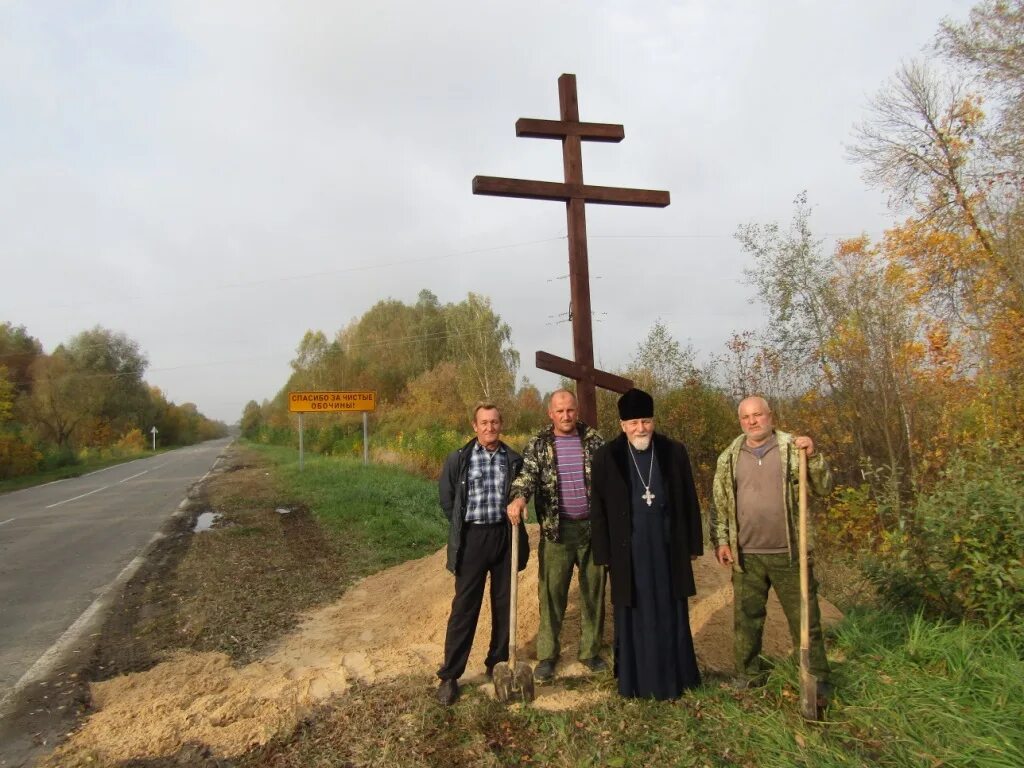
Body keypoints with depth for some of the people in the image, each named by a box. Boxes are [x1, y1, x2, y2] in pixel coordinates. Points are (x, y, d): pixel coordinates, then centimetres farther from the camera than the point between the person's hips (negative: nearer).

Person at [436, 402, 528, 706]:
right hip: (473, 538, -2)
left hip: (505, 536, 3)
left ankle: (497, 664, 30)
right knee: (465, 607, 1)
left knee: (503, 604, 12)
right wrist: (461, 527, 8)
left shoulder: (514, 460, 2)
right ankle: (449, 675, 11)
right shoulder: (459, 459, -3)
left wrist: (515, 510, 5)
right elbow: (446, 498, 7)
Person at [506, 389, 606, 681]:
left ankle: (590, 651, 26)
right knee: (551, 593, 4)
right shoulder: (538, 444, 1)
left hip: (593, 527, 1)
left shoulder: (594, 440, 4)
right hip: (556, 530, -1)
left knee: (593, 592, 10)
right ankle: (547, 654, 18)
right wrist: (519, 497, -34)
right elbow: (527, 473, -13)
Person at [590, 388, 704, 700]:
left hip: (667, 548, 2)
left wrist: (693, 544, 5)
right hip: (628, 551, -1)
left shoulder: (674, 452, 0)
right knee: (634, 617, 8)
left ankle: (675, 677, 29)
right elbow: (599, 509, -1)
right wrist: (604, 555, -3)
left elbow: (689, 501, 6)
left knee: (671, 614, 13)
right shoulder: (607, 458, -4)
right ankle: (636, 681, 22)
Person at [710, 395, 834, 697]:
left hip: (788, 553, -2)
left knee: (804, 617, 8)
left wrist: (813, 456, -17)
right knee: (746, 617, 12)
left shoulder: (793, 449, 0)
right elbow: (719, 504, 9)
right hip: (746, 555, 2)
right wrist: (721, 540, 3)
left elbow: (824, 488, -2)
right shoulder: (729, 458, 5)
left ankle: (816, 678, 24)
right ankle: (748, 674, 28)